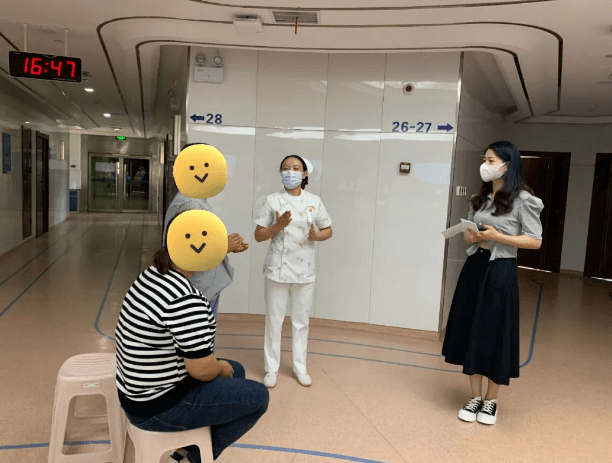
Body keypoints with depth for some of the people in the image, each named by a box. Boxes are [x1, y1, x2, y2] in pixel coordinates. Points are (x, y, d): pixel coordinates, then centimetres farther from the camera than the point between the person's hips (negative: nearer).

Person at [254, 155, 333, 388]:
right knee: (274, 320, 7)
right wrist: (278, 225, -20)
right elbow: (258, 235, -3)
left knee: (301, 321, 12)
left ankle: (300, 367, 27)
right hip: (278, 270, -1)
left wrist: (316, 236, -13)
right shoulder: (272, 200, -3)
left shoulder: (314, 201, 1)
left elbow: (328, 230, 9)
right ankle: (272, 368, 21)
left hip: (304, 271, 2)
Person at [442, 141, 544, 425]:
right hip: (474, 268, 6)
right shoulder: (479, 199, 12)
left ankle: (491, 401, 21)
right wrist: (475, 237, -6)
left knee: (495, 335, 3)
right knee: (471, 333, 8)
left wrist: (498, 237, -18)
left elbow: (535, 241, -9)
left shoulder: (523, 200, -7)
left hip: (500, 272, -6)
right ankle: (475, 397, 21)